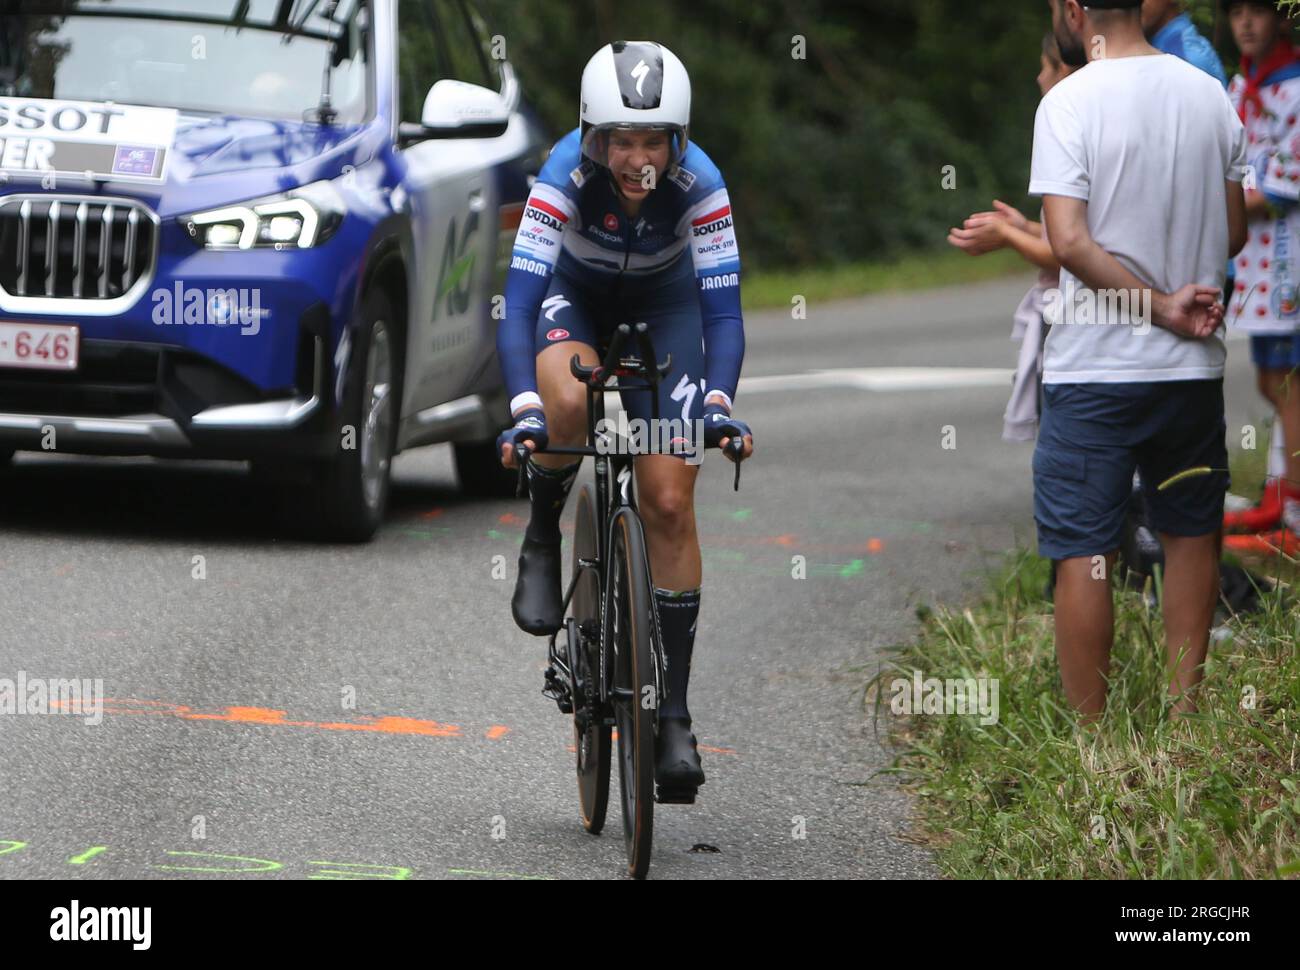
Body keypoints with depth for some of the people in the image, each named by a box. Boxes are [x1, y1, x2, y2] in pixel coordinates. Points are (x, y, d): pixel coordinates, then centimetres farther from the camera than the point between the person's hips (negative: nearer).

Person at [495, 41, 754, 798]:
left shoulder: (699, 183, -30)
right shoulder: (566, 175, -33)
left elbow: (723, 310, -29)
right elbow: (518, 303, -36)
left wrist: (718, 406, -44)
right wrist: (525, 410, -49)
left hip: (662, 304, 1)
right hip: (573, 295, -1)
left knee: (670, 503, -9)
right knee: (568, 401, -38)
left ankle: (674, 713, -3)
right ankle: (543, 541, -8)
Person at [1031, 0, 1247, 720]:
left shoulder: (1069, 103, -13)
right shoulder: (1211, 96, 3)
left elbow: (1070, 243, -21)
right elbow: (1234, 232, 8)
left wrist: (1160, 305, -14)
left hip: (1094, 369, -5)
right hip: (1193, 367, 5)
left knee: (1082, 553, 1)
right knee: (1190, 533, 17)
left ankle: (1087, 736, 3)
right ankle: (1184, 714, 21)